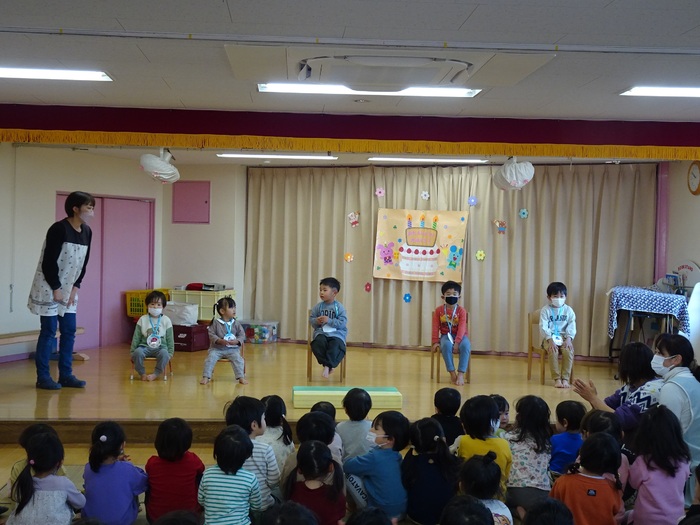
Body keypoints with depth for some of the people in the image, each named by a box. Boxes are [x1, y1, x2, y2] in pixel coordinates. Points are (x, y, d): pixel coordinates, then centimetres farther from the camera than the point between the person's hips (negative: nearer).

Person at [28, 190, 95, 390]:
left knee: (69, 331, 6)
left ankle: (65, 375, 13)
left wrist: (75, 287, 2)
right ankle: (43, 377, 3)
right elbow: (48, 262, -19)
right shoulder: (59, 229, -18)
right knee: (49, 331, -5)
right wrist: (56, 288, -15)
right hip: (49, 287, -7)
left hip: (69, 289, 7)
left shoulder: (87, 232, 4)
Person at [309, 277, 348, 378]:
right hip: (321, 332, 3)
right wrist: (316, 321, -11)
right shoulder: (318, 307, 7)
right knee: (317, 344, -30)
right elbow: (311, 318, 11)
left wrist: (329, 320, -18)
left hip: (336, 333, -2)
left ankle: (327, 365, -17)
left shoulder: (339, 307, -3)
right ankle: (327, 364, -15)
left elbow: (342, 323, -10)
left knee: (335, 346, -33)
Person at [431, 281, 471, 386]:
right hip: (446, 335, 0)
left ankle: (461, 374, -31)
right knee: (446, 345, -36)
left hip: (460, 335, 0)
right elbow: (436, 327, -2)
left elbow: (462, 328, -15)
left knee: (465, 346, -34)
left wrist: (457, 341, -28)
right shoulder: (439, 310, -1)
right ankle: (452, 372, -27)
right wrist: (435, 342, -12)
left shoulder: (461, 310, -6)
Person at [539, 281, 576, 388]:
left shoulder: (568, 310, 7)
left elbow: (572, 326, 0)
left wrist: (569, 339, -18)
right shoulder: (545, 310, 0)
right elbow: (543, 327, -10)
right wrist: (550, 340, -23)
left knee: (568, 351, -29)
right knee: (553, 351, -32)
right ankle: (557, 379, -25)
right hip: (549, 338, -2)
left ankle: (565, 378, -23)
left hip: (564, 337, 2)